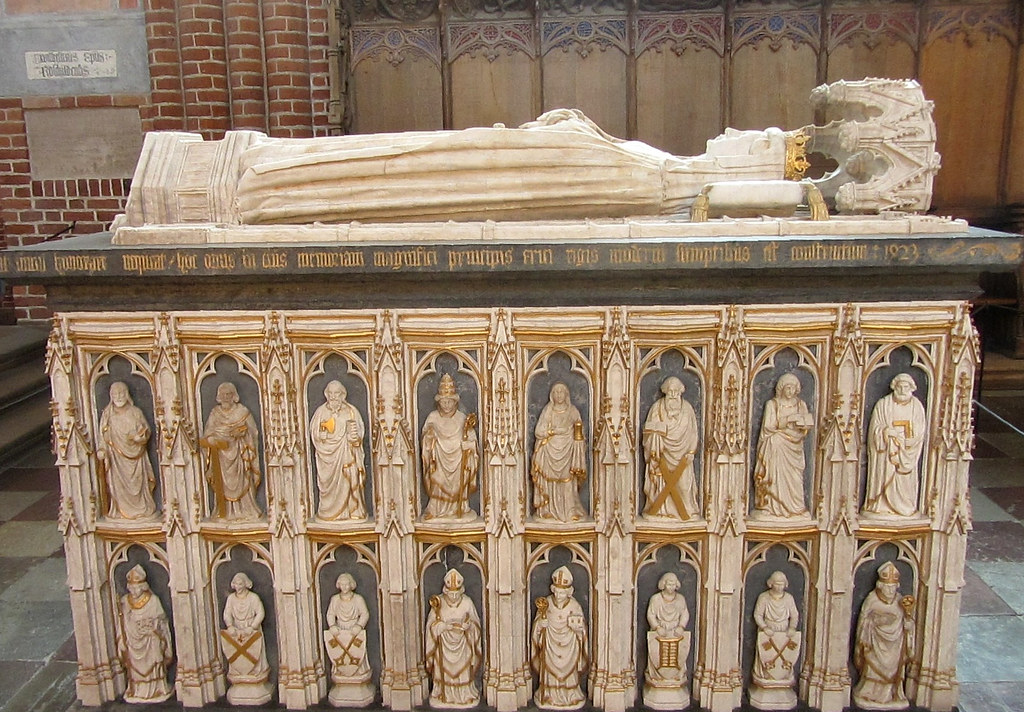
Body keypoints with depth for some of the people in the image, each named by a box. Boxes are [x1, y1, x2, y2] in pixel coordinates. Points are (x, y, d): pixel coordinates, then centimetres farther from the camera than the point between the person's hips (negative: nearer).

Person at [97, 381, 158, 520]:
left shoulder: (135, 412, 0)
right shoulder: (107, 414, 2)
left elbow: (146, 430, 3)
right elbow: (103, 436, 2)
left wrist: (140, 436, -18)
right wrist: (101, 450, -11)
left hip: (134, 454, 0)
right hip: (116, 456, 0)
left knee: (137, 481, 3)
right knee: (118, 482, 1)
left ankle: (141, 509, 14)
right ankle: (120, 510, 11)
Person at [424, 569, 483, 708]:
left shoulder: (467, 602, -7)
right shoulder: (438, 602, -7)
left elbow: (475, 624, -1)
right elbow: (432, 625, -7)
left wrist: (466, 625, -18)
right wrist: (447, 626, -20)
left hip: (462, 644, 0)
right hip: (444, 644, 0)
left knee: (463, 670, 5)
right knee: (445, 669, 6)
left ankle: (465, 695, 22)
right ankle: (444, 695, 24)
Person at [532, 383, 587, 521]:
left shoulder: (573, 411, 6)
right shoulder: (547, 411, 6)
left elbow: (578, 434, 5)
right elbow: (538, 431, 0)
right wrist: (555, 431, -10)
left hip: (567, 450, 0)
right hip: (550, 450, 0)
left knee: (568, 480, -5)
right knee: (550, 480, -3)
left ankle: (570, 511, -1)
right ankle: (549, 510, 2)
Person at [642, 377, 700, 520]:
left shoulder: (687, 408, 6)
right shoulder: (657, 407, 3)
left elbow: (692, 432, 5)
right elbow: (650, 430, 0)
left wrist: (690, 452, -4)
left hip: (681, 453, 1)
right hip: (662, 453, -1)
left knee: (683, 481, -3)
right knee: (661, 480, -3)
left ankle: (685, 510, 7)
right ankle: (660, 510, 4)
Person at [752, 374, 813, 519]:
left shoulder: (801, 405, 11)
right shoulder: (772, 404, 0)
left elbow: (808, 426, 8)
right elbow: (768, 427, -6)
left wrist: (801, 424, -14)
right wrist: (785, 422, -16)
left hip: (794, 447, 3)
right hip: (776, 447, -3)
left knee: (794, 478, -1)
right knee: (776, 476, -9)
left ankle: (794, 508, 6)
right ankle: (773, 508, -3)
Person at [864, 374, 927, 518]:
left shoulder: (917, 406, 4)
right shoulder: (883, 404, -1)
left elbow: (920, 431, 0)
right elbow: (875, 429, -3)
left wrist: (904, 436, -14)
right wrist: (887, 431, -22)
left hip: (907, 452, 1)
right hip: (885, 451, -1)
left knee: (905, 479, 1)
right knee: (884, 477, -2)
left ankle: (904, 508, 12)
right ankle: (881, 506, 7)